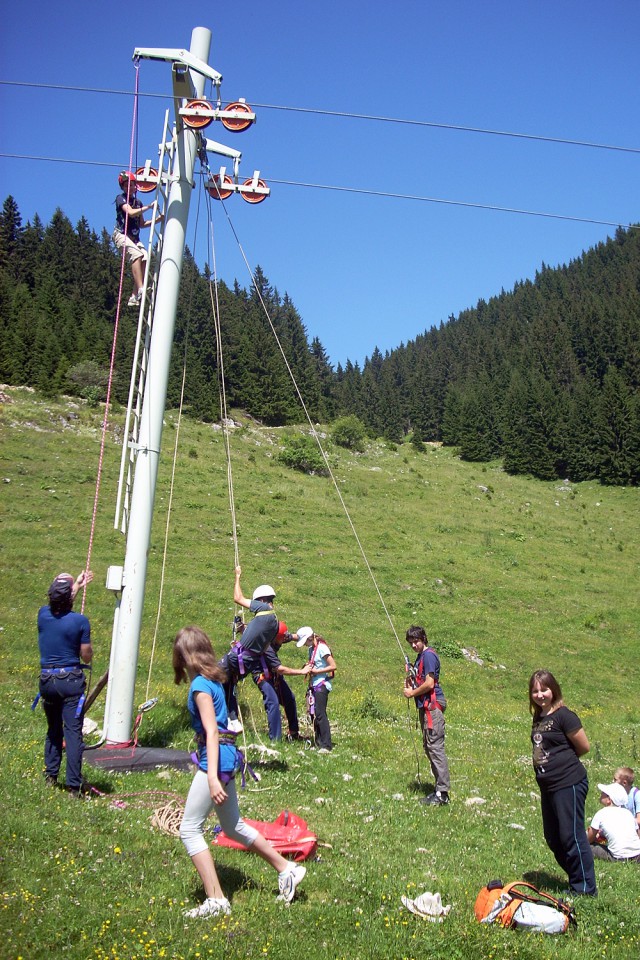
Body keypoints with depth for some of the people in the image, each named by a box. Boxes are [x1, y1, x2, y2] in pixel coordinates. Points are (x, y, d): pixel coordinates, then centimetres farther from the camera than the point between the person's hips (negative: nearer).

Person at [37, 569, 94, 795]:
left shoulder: (43, 615, -2)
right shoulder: (80, 621, -14)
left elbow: (60, 608, 23)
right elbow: (86, 657, -6)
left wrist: (77, 585, 33)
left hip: (46, 680, 4)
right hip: (71, 680, -4)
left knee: (53, 729, 21)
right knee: (73, 732, -1)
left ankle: (50, 776, 29)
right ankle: (74, 784, -1)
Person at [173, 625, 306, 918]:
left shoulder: (200, 686, -15)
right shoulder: (213, 680, 11)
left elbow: (211, 732, -21)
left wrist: (212, 777, -26)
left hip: (215, 759, -10)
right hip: (227, 757, 10)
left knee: (190, 830, -3)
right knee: (234, 827, 21)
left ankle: (216, 900, -2)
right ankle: (286, 869, 31)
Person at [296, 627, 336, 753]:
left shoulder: (321, 648, -13)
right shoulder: (311, 649, 12)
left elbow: (333, 666, -16)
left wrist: (317, 671, -17)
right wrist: (308, 667, 3)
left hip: (322, 685, -9)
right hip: (314, 685, 9)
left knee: (320, 714, -13)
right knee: (314, 713, 10)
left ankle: (326, 746, -14)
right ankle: (318, 742, 18)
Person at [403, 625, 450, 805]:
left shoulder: (428, 655, -12)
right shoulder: (420, 656, 18)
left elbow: (429, 683, -19)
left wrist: (412, 693, -6)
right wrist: (411, 682, 7)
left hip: (433, 705, -11)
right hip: (425, 706, 11)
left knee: (435, 746, -11)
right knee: (429, 747, 13)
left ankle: (442, 793, -10)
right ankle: (439, 788, 19)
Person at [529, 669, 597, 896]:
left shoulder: (564, 716, -13)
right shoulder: (538, 718, 11)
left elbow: (584, 747, -9)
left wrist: (563, 759, 2)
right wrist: (559, 758, 5)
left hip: (569, 784, -9)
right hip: (548, 787, 9)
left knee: (572, 837, -4)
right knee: (553, 839, 15)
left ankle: (585, 889, 7)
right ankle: (576, 879, 29)